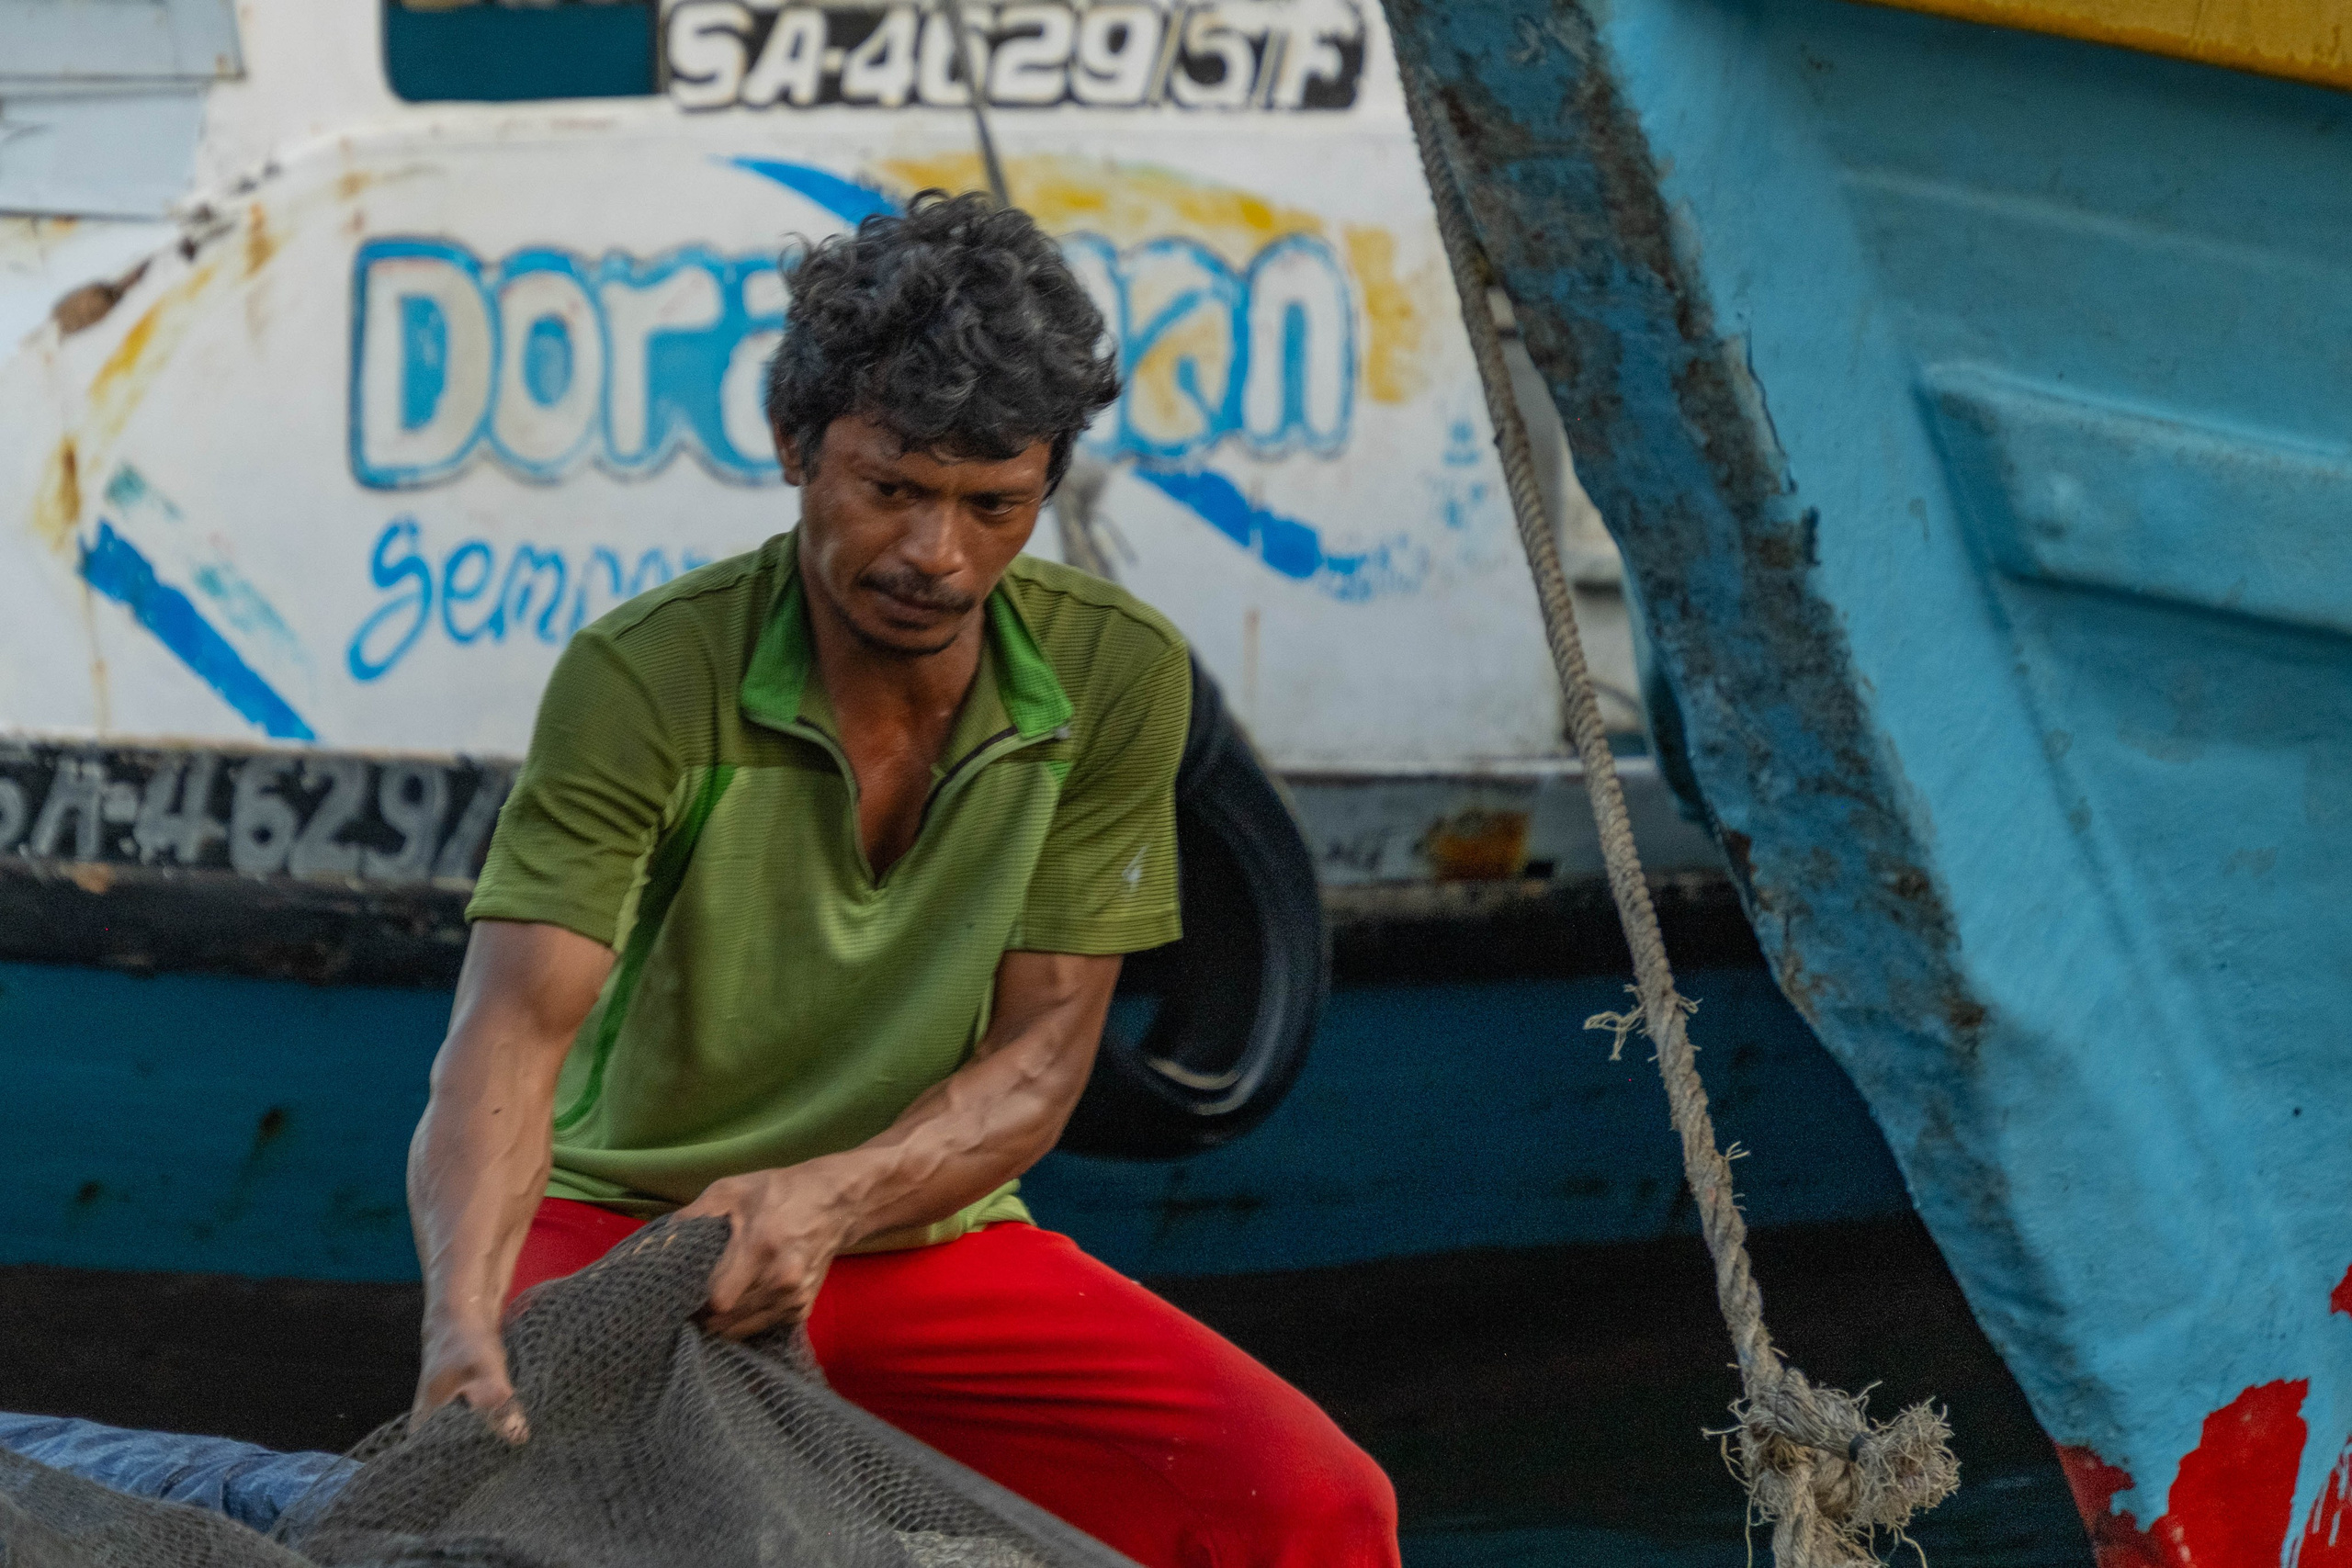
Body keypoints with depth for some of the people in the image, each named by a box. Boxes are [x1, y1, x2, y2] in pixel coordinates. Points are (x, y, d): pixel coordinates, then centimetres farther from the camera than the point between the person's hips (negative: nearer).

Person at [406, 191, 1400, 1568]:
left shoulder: (1115, 677, -10)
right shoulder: (644, 680, -20)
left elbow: (1042, 1057, -9)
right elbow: (516, 1032, -29)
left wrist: (831, 1197, -31)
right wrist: (467, 1314, -49)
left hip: (929, 1245, 3)